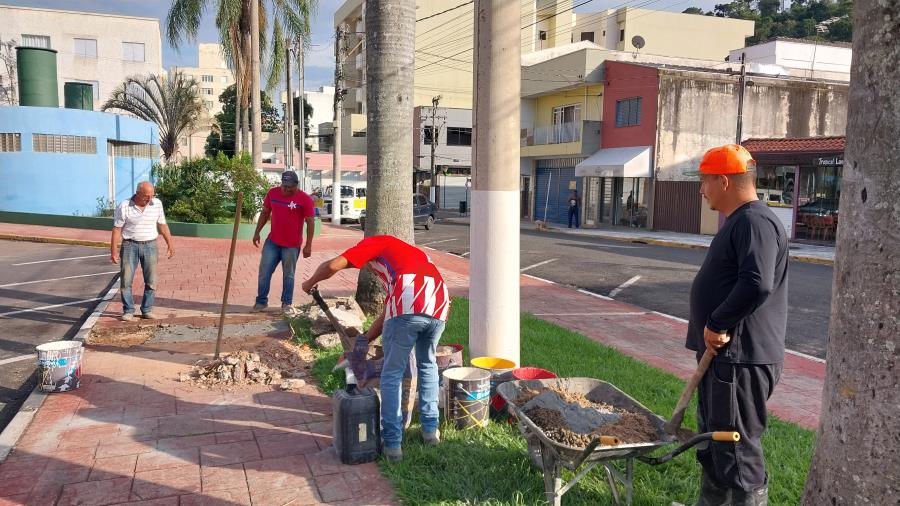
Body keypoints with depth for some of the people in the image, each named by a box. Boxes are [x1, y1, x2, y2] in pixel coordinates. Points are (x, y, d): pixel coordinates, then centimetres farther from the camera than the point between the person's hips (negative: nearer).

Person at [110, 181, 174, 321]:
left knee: (151, 281, 4)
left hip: (150, 245, 2)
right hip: (130, 245, -2)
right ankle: (128, 311, 11)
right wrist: (113, 251, -7)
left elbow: (162, 225, 9)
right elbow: (117, 230, -5)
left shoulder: (157, 204, 0)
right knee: (126, 280, 0)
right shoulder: (124, 207, -8)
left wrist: (170, 244, 7)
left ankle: (147, 310, 15)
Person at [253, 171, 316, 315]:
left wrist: (308, 245, -11)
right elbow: (265, 213, 12)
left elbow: (310, 222, -9)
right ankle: (261, 302, 20)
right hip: (272, 242, 4)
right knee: (264, 272, 6)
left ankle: (287, 304, 21)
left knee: (288, 275, 7)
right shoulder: (272, 193, 0)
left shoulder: (305, 199, -12)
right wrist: (257, 232, 9)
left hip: (292, 245, -4)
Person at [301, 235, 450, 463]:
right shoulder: (410, 254, 39)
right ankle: (431, 429, 34)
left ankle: (393, 444, 15)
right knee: (427, 365, 29)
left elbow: (333, 266, 9)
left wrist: (311, 282, 27)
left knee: (392, 375, 11)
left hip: (409, 306, -6)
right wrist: (366, 339, 42)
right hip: (439, 308, 6)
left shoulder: (374, 243, 22)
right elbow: (388, 311, 38)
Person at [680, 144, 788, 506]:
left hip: (742, 358, -11)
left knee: (737, 448, -2)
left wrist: (718, 324, -21)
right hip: (724, 353, 11)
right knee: (712, 438, 21)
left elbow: (757, 285, -31)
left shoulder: (755, 222, -18)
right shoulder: (739, 221, 16)